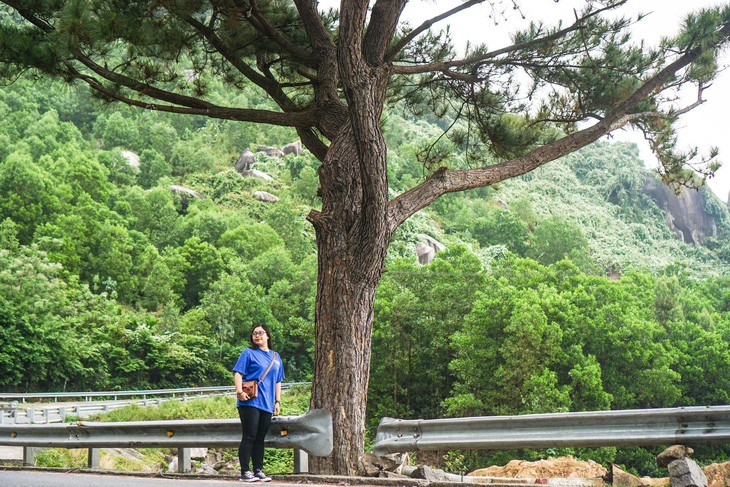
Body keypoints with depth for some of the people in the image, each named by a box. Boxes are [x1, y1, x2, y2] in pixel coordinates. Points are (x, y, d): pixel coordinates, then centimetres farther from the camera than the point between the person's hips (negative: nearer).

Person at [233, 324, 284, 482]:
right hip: (250, 402, -5)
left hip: (267, 404, 5)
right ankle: (245, 472, -3)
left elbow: (278, 381, 23)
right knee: (249, 437, -7)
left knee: (260, 438, 7)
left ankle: (258, 471, 13)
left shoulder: (276, 357, 19)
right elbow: (238, 373, -4)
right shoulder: (248, 353, 4)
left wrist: (277, 401, 15)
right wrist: (239, 391, -18)